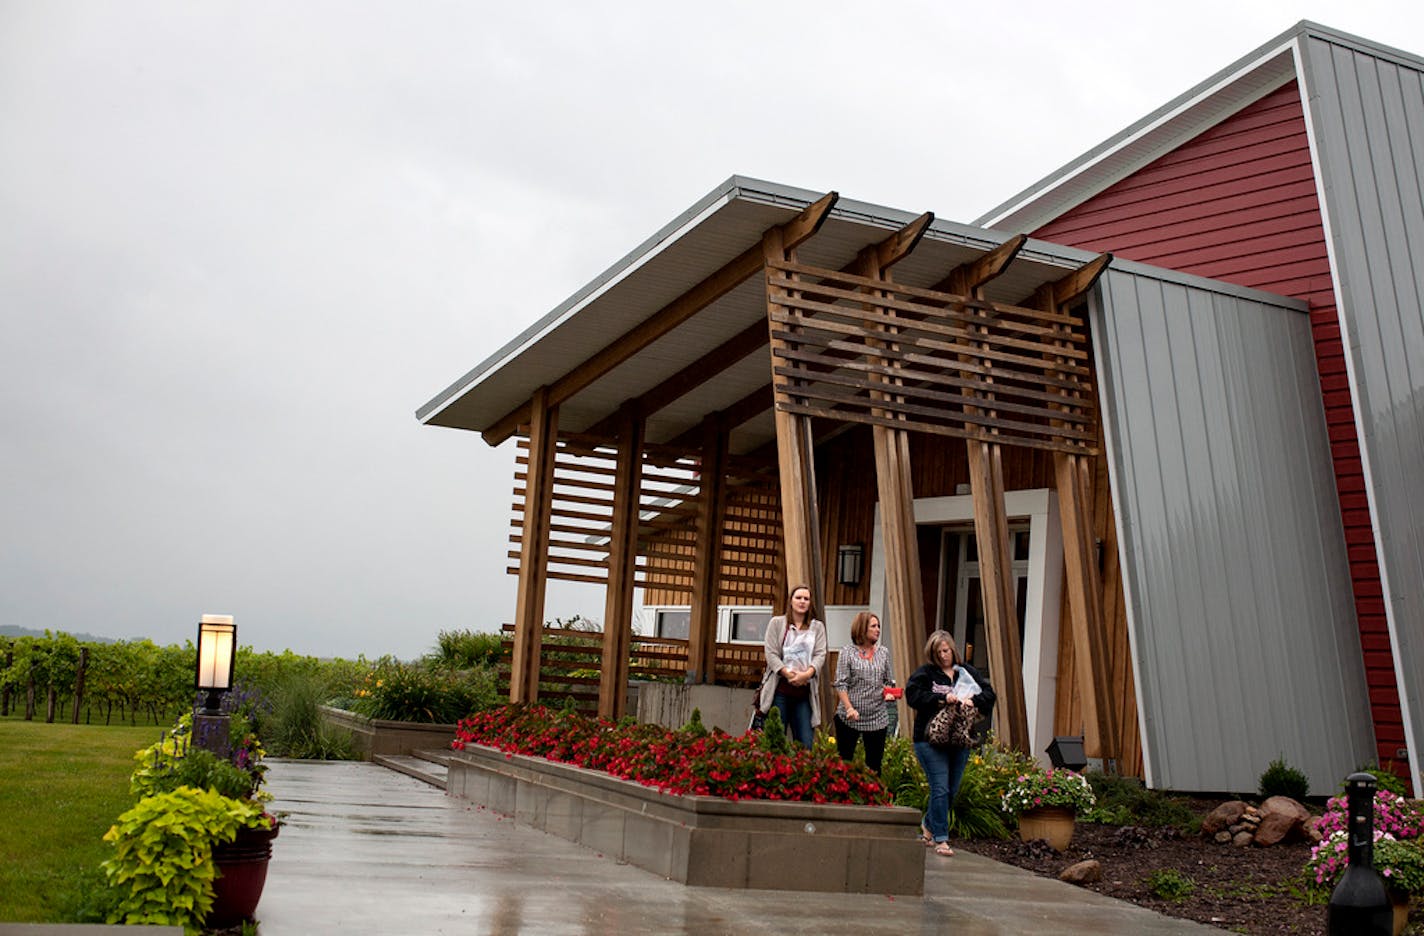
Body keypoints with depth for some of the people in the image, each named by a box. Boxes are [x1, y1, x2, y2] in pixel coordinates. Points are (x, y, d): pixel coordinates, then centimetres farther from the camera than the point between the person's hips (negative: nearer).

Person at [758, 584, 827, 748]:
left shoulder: (817, 627, 14)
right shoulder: (776, 623, 8)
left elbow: (820, 655, 3)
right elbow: (771, 653, -1)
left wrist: (807, 673, -16)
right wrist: (788, 673, -15)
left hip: (805, 690, 2)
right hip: (780, 688, -2)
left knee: (805, 744, -3)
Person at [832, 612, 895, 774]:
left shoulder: (883, 652, 9)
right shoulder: (847, 652, -3)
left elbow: (889, 681, 17)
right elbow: (841, 684, -7)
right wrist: (849, 708, -19)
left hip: (877, 718, 3)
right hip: (850, 718, -3)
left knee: (874, 764, 7)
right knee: (844, 761, 3)